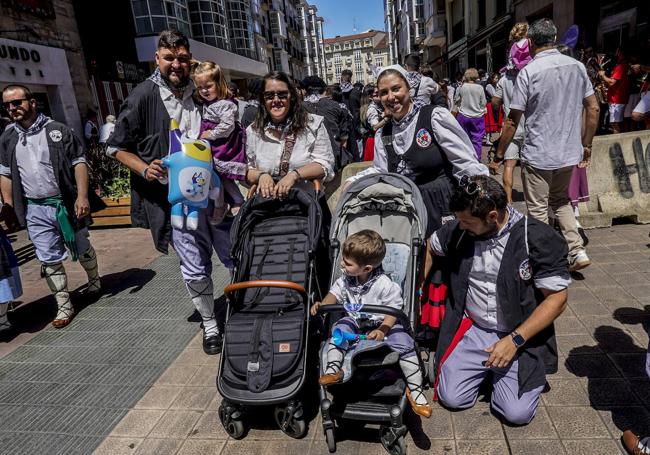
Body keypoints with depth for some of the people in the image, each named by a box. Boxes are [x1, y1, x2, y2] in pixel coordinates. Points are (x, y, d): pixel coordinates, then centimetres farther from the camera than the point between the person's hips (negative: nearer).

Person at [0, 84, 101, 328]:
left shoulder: (57, 130, -3)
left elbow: (79, 162, -6)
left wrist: (82, 196, -15)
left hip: (66, 204, -3)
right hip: (34, 210, 3)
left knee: (82, 249, 13)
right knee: (49, 260, 4)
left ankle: (94, 280, 40)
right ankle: (64, 306, 13)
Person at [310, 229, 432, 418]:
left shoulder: (384, 284, -24)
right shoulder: (345, 279, -8)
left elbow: (394, 309, -17)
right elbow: (335, 293, 7)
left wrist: (382, 330, -30)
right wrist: (322, 305, -13)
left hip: (382, 323, -4)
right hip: (355, 321, 5)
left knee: (405, 344, -23)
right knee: (340, 327, -25)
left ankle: (415, 390, -13)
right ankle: (333, 368, -18)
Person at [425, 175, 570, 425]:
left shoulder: (538, 238, -17)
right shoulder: (459, 230, -7)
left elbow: (557, 299, -14)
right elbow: (429, 248, 15)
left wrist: (515, 340, -19)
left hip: (520, 335, -2)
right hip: (472, 330, 3)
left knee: (517, 413, -12)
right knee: (452, 398, -8)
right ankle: (485, 368, 23)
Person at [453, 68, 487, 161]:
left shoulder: (461, 87, -7)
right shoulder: (480, 88, -8)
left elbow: (456, 101, 4)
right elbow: (483, 103, -1)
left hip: (463, 116, 1)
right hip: (477, 116, -1)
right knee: (477, 139, 4)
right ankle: (477, 159, 5)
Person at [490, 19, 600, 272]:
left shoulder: (529, 71, -12)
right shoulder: (577, 66, 3)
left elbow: (513, 120, -12)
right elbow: (593, 108, 7)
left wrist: (498, 156, -4)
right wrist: (586, 145, 17)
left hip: (538, 155, -6)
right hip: (569, 153, 6)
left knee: (538, 210, 7)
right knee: (560, 201, 24)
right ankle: (577, 251, 17)